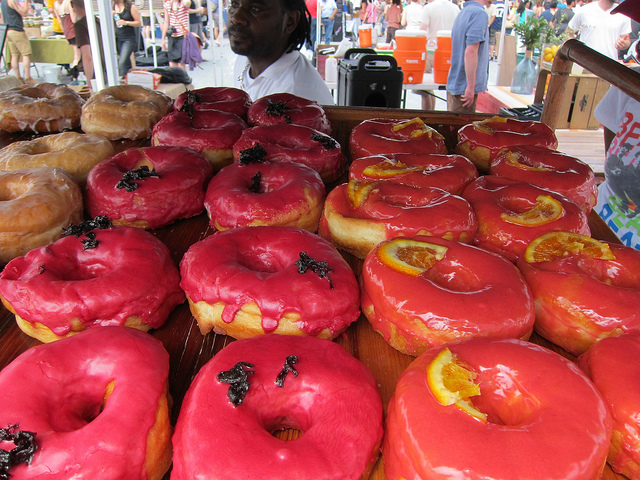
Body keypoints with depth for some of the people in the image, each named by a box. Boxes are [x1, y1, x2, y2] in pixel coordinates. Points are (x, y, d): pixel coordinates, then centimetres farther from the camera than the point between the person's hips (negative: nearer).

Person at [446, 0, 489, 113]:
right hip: (465, 86, -9)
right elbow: (471, 52, -24)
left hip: (454, 83, 9)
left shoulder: (463, 12, 15)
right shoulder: (479, 13, -14)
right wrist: (471, 87, -22)